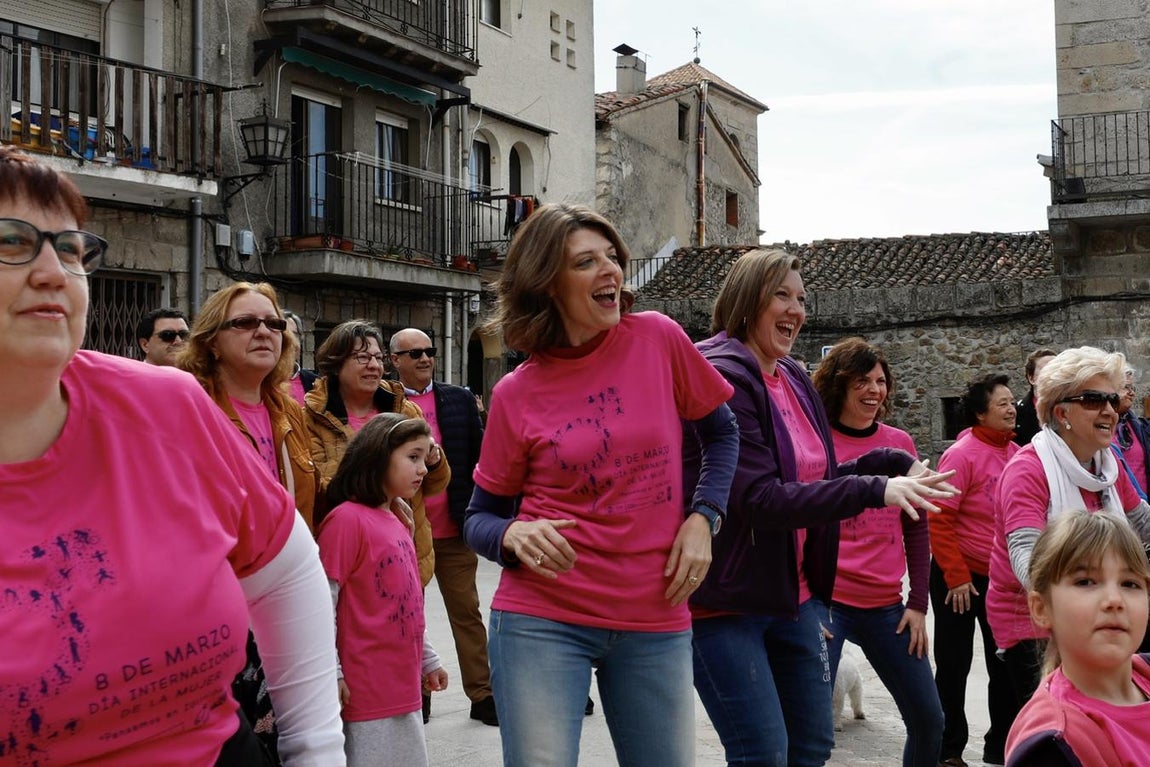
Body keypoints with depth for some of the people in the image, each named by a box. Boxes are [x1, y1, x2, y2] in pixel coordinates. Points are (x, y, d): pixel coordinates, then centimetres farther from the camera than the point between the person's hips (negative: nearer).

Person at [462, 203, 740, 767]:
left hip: (656, 621, 2)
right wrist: (512, 535, -17)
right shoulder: (516, 395, -4)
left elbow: (720, 434, 12)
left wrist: (701, 518, -3)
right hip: (542, 622, -1)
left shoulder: (658, 339, -2)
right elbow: (480, 516, 6)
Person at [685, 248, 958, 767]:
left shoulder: (794, 379, 10)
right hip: (726, 603, -8)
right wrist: (874, 490, -30)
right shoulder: (721, 379, -16)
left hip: (795, 595, 8)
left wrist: (891, 462, 3)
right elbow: (760, 500, -25)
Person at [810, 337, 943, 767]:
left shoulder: (900, 444, 8)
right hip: (826, 603, -4)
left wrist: (918, 603, 6)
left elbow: (917, 529, 11)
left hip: (886, 607, 5)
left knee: (928, 719, 10)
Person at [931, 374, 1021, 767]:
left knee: (1006, 663, 13)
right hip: (961, 579, -6)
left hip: (1004, 579, 6)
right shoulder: (962, 454, -14)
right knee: (954, 665, 5)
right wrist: (956, 578, -17)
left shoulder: (1016, 454, 4)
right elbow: (939, 520, -17)